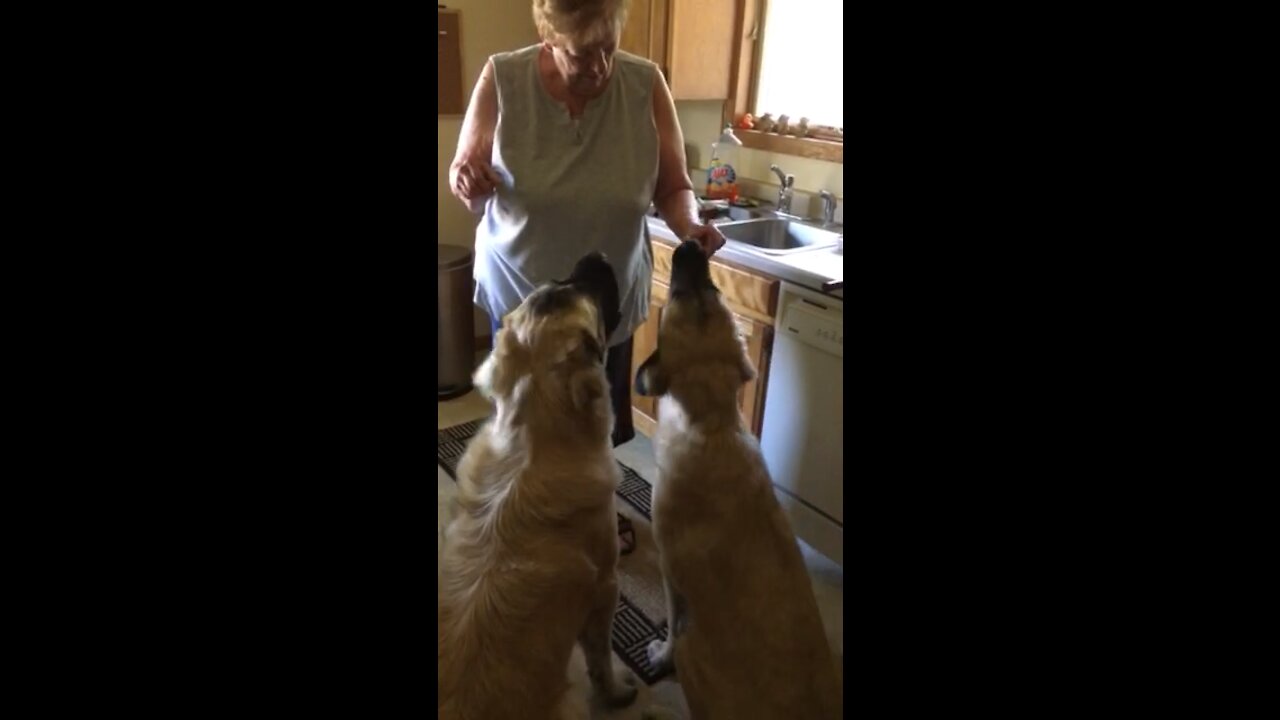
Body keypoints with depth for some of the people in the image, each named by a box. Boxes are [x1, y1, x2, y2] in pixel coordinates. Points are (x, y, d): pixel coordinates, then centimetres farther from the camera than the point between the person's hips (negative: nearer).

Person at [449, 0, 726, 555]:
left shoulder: (645, 85, -14)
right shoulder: (502, 79, -15)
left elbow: (673, 187, -8)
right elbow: (467, 184, -7)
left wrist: (690, 226, -29)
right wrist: (466, 179, -30)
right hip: (520, 291, -1)